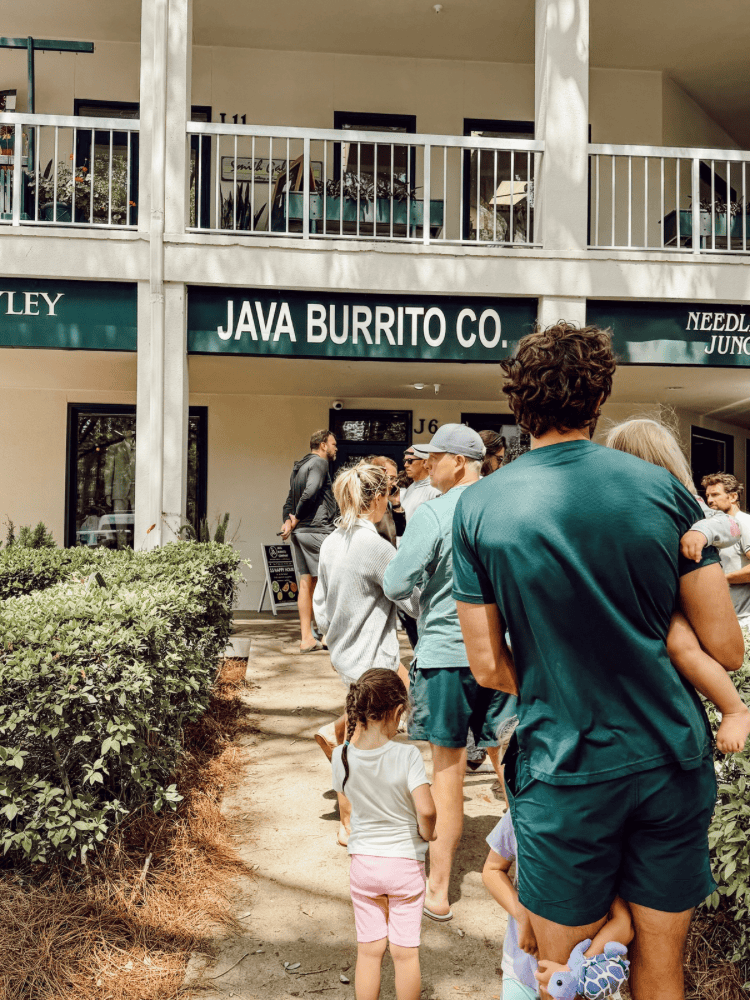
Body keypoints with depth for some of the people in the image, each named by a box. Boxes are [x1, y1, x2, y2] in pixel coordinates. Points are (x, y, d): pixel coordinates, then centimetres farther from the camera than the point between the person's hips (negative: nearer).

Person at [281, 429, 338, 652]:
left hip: (300, 532, 9)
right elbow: (310, 492, -21)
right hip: (317, 530, -9)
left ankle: (307, 638, 10)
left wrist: (288, 521, 3)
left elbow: (290, 501, 18)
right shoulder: (319, 462, -7)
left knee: (306, 582, 8)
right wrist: (295, 519, -10)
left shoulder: (298, 467, 22)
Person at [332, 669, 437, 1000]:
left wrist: (357, 728, 3)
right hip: (406, 862, -2)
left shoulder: (342, 755, -12)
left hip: (363, 863, 3)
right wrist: (426, 834, -7)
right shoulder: (407, 755, -23)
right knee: (405, 952, 14)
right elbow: (426, 810, -30)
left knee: (368, 951, 17)